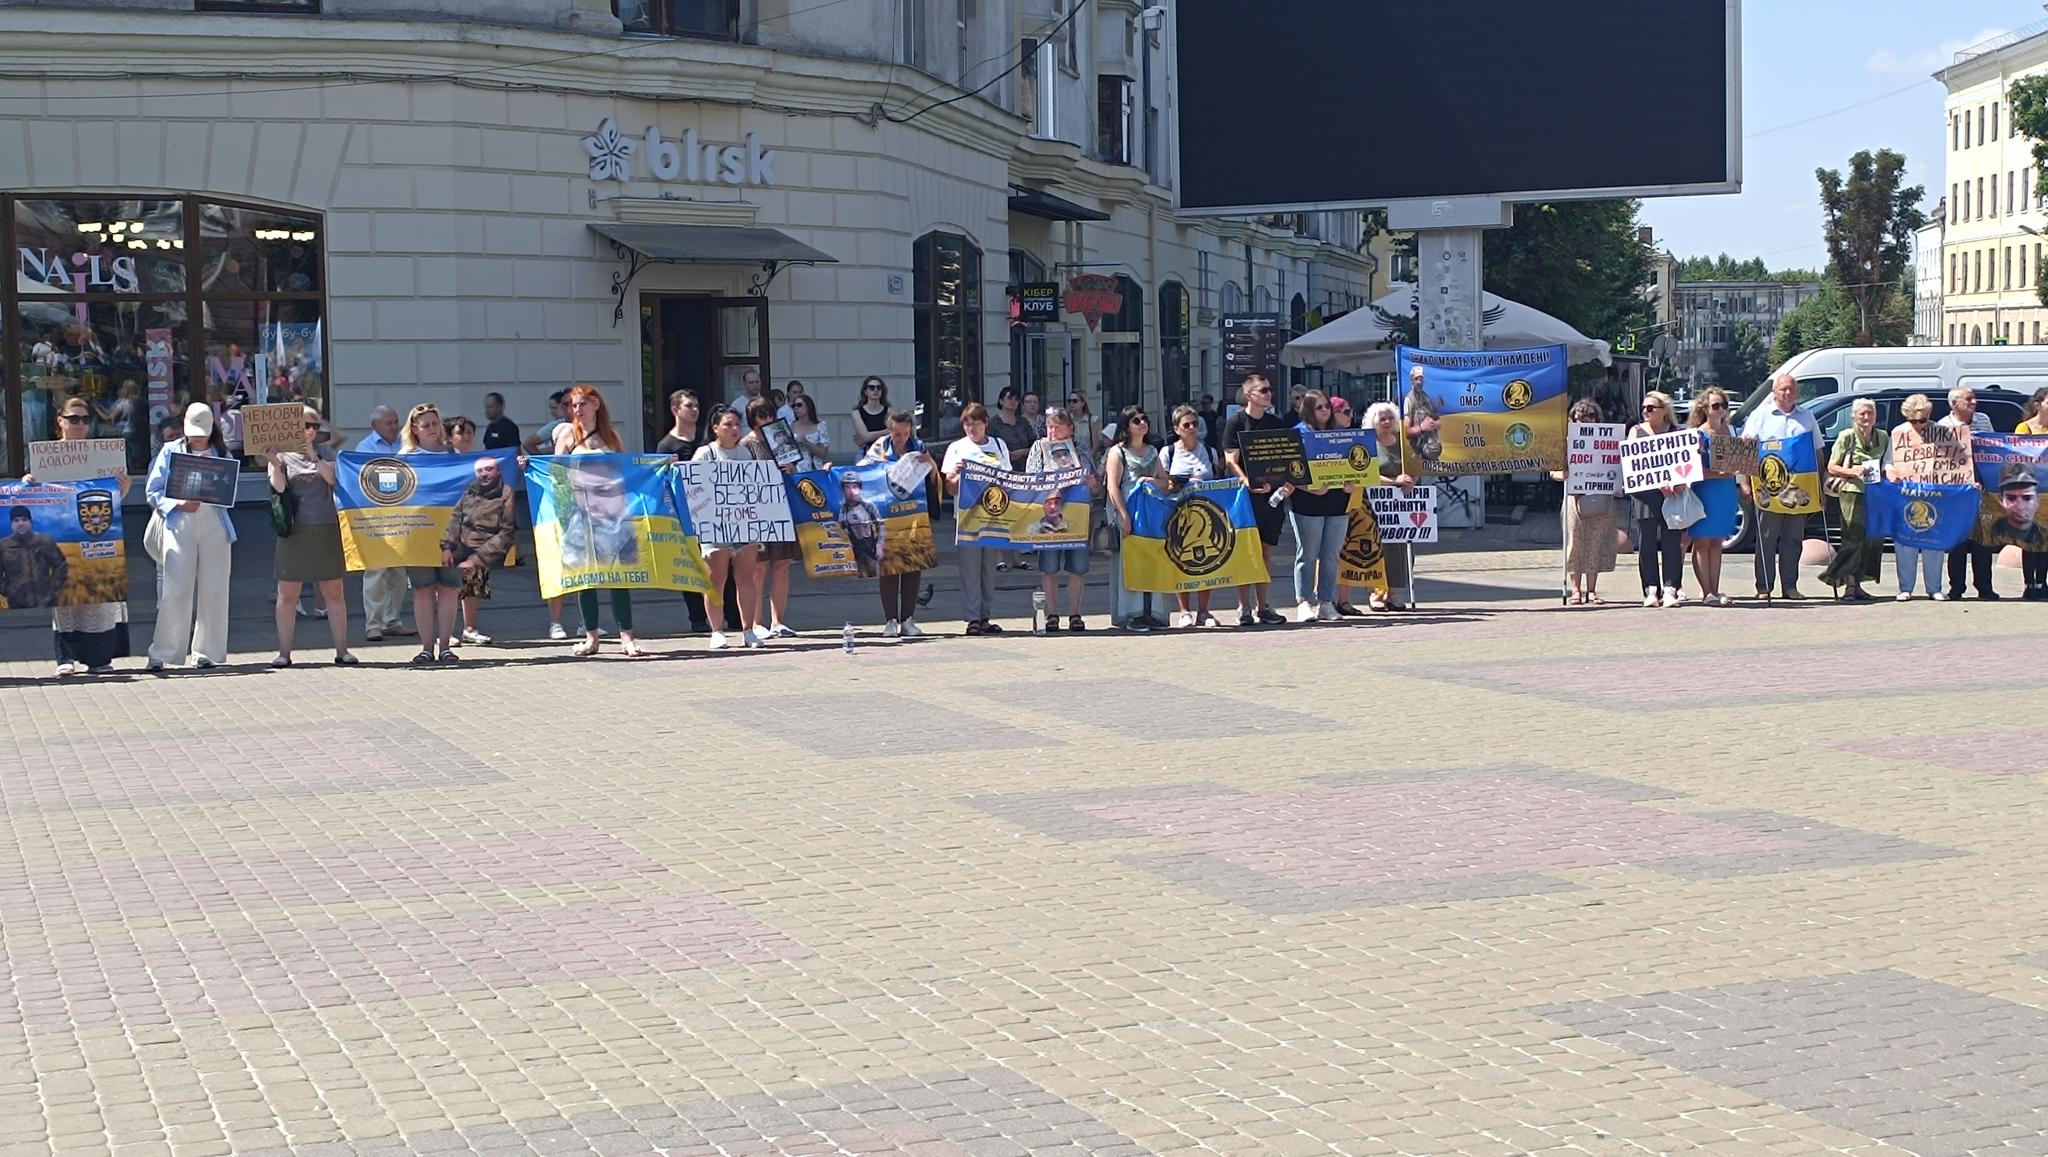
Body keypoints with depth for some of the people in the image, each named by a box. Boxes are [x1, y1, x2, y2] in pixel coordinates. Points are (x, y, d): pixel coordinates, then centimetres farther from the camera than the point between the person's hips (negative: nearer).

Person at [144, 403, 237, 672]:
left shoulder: (222, 455, 12)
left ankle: (207, 652, 10)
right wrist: (178, 504, -11)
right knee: (175, 591, -7)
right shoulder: (170, 452, 8)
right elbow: (152, 491, 4)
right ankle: (161, 654, -2)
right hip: (179, 525, -2)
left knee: (213, 591, 1)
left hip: (215, 525, 2)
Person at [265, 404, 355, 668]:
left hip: (327, 529, 2)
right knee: (287, 595, 0)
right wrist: (275, 465, -24)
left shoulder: (325, 452, 11)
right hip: (294, 531, -2)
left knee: (334, 593, 3)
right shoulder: (281, 455, 5)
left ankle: (342, 650, 8)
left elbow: (333, 478, -5)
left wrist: (312, 454, -12)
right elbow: (278, 487, -9)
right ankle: (284, 652, 5)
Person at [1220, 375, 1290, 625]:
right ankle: (1244, 608, 1)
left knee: (1265, 551, 8)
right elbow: (1231, 461, -7)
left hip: (1271, 494, 4)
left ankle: (1263, 606, 13)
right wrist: (1249, 483, -22)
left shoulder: (1277, 423, 13)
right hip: (1246, 494, -4)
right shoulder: (1236, 422, -1)